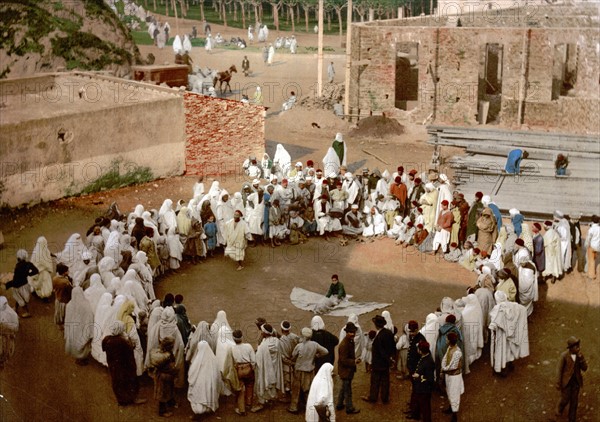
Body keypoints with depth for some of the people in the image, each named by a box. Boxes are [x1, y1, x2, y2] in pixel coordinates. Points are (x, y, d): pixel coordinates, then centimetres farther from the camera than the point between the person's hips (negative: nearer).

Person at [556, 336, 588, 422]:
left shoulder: (580, 354, -11)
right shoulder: (564, 355, -23)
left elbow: (584, 368, -13)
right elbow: (560, 370, -14)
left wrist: (581, 357, -30)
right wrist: (558, 384, -8)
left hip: (576, 381, 3)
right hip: (566, 381, -3)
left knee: (574, 401, 12)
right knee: (565, 399, 10)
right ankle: (560, 408, 47)